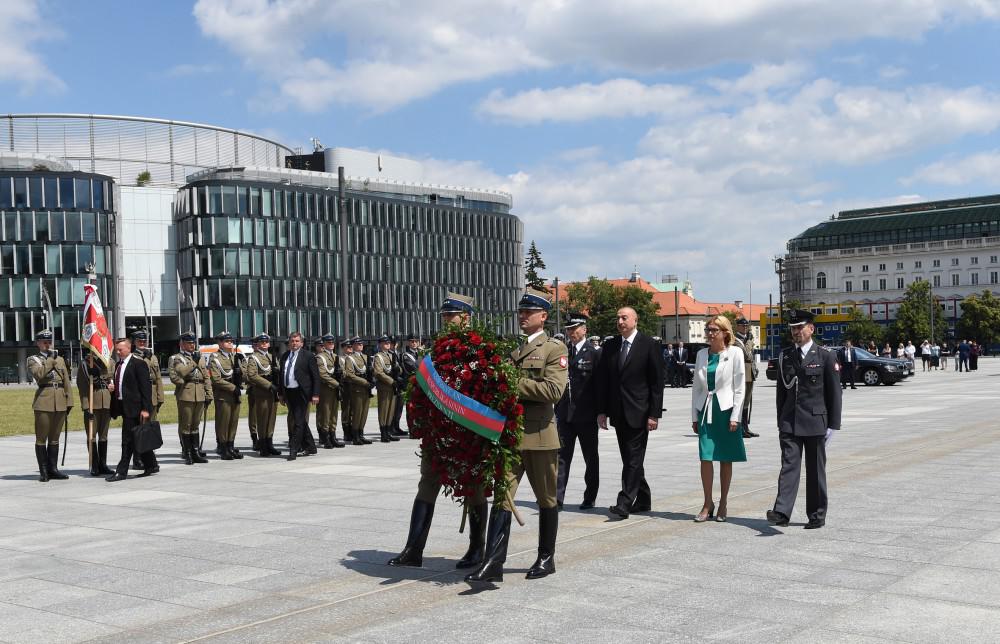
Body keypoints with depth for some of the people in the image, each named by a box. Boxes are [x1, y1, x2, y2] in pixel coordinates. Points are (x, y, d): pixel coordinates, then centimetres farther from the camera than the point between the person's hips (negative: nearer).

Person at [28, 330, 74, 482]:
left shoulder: (60, 359, 17)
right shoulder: (33, 359, 5)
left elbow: (67, 382, 15)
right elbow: (38, 374, -16)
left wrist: (69, 401, 9)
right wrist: (51, 360, -12)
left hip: (60, 402, 4)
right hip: (43, 402, -4)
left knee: (54, 438, 9)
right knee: (41, 438, -1)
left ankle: (53, 469, 14)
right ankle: (43, 471, 3)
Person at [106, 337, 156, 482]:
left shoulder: (139, 364, -10)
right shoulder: (118, 365, 16)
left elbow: (146, 388, -14)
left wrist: (145, 409, -19)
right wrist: (112, 387, 3)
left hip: (134, 408, -9)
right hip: (124, 407, 9)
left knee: (128, 440, -7)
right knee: (138, 439, 13)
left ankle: (122, 471, -4)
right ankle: (151, 465, 23)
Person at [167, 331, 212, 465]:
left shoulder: (199, 358, 19)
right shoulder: (175, 358, 2)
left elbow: (206, 377, 18)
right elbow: (175, 375, -14)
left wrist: (208, 395, 11)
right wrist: (193, 363, -15)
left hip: (199, 396, 5)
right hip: (185, 395, -5)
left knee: (196, 425, 11)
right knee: (185, 425, -2)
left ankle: (195, 452, 16)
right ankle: (187, 454, 2)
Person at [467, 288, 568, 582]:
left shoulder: (555, 348, -2)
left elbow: (554, 390, -16)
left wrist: (514, 384, -18)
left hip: (539, 435, -4)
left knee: (546, 500, 9)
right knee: (502, 497, -3)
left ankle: (546, 558, 22)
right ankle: (493, 563, -6)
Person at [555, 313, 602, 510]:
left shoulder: (594, 353, -4)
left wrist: (600, 411, -9)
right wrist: (557, 408, 7)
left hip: (586, 415, -3)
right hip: (564, 414, 3)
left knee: (590, 457, 8)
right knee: (562, 456, -2)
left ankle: (589, 498, 18)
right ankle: (557, 498, -4)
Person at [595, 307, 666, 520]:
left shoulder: (648, 345, -5)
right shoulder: (610, 346, 9)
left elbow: (657, 381, -6)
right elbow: (602, 380, 11)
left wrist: (654, 414, -10)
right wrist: (602, 411, 4)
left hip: (639, 412, -5)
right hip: (618, 413, 6)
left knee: (633, 460, -7)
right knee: (630, 459, 11)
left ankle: (624, 504, -8)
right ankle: (643, 500, 23)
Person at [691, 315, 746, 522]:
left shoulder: (735, 353, -3)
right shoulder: (702, 354, 9)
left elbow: (739, 387, -4)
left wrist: (734, 417, -10)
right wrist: (694, 416, 8)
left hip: (726, 410, -3)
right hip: (706, 410, 3)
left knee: (726, 459, 5)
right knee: (705, 458, -3)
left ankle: (723, 503, 16)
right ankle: (708, 504, 5)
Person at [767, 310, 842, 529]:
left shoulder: (826, 356, -1)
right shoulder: (785, 356, 9)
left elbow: (834, 393, -2)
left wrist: (832, 425, -6)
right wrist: (780, 422, 12)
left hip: (815, 422, -2)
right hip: (790, 422, 2)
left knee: (816, 470, 6)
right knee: (789, 466, -8)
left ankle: (817, 515, 16)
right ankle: (782, 512, -16)